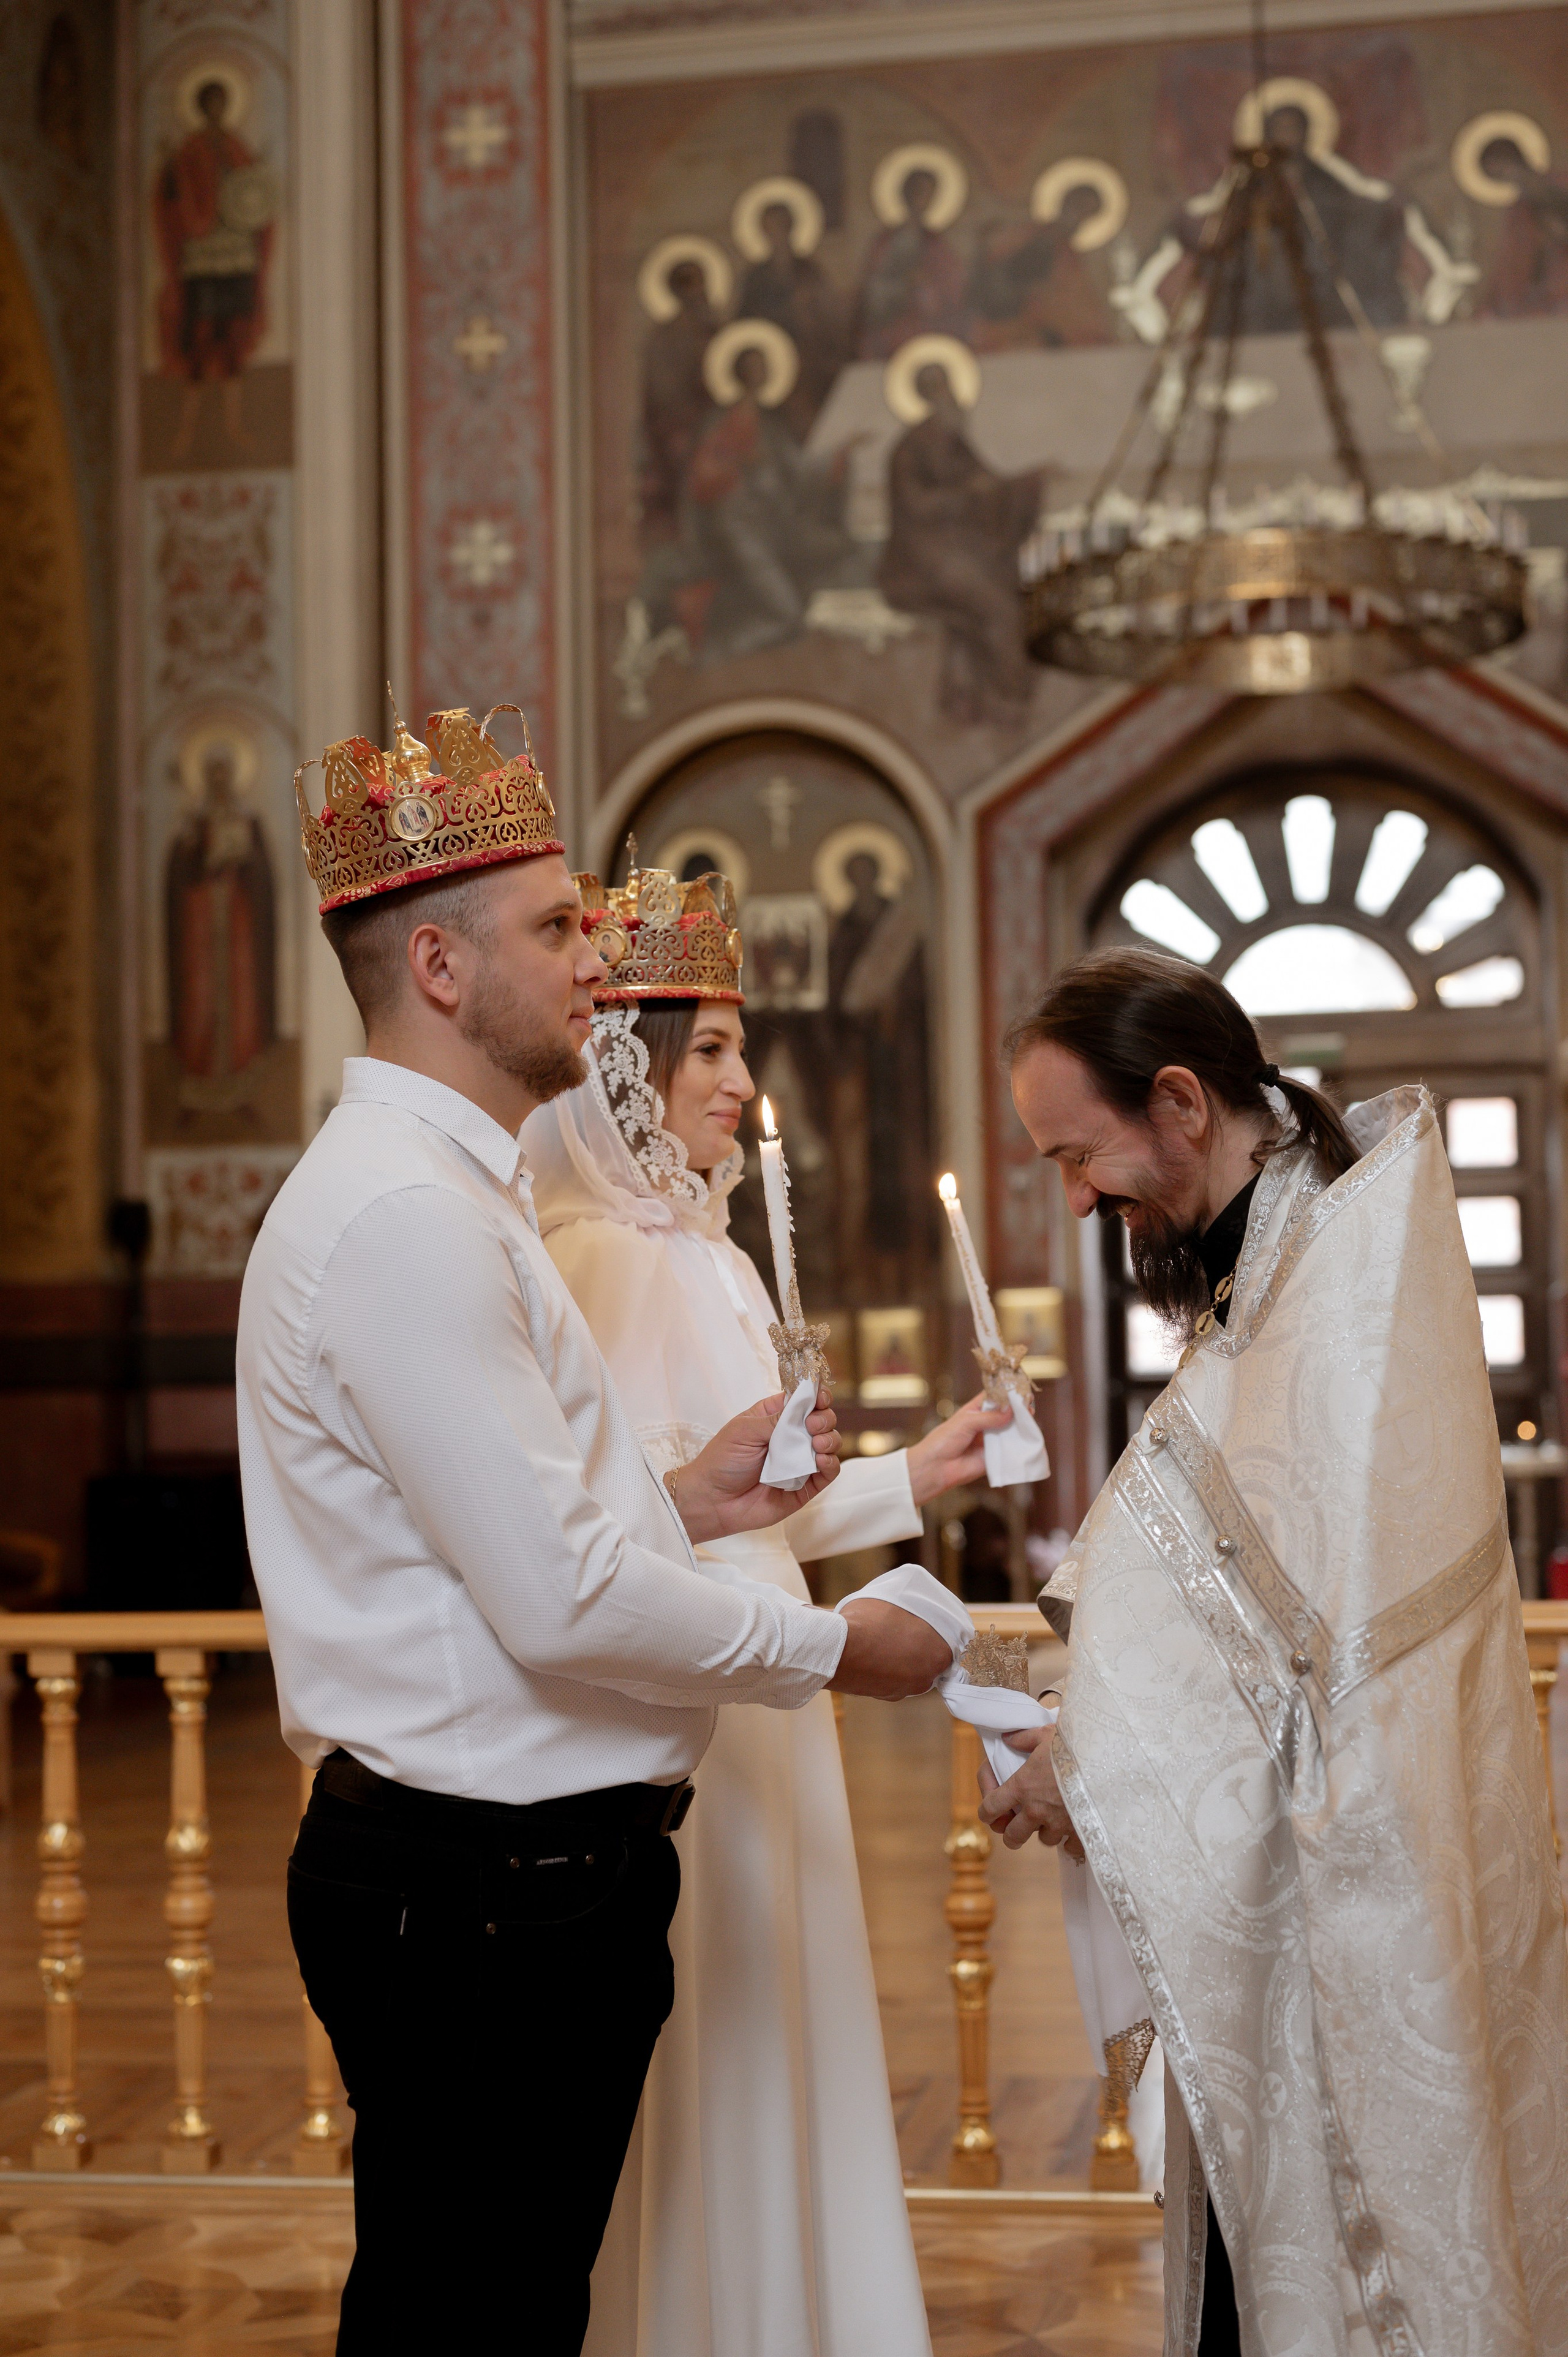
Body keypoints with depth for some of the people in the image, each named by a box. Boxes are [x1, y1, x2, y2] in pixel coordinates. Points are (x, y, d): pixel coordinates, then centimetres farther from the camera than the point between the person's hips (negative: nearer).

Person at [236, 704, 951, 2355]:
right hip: (481, 1893, -10)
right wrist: (827, 1648, -10)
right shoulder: (400, 1213, -19)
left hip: (524, 1874, 10)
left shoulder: (444, 1190, 17)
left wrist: (684, 1503, 9)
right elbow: (563, 1607, -23)